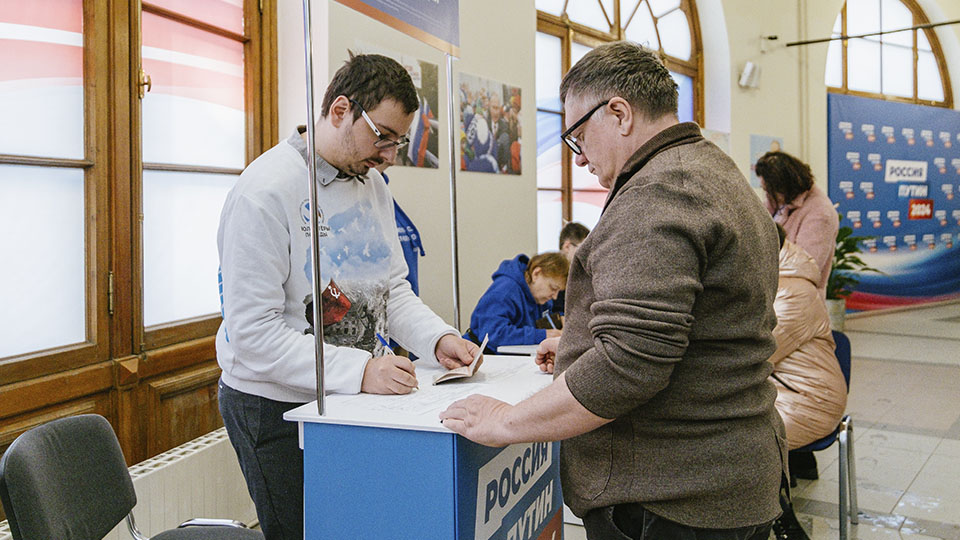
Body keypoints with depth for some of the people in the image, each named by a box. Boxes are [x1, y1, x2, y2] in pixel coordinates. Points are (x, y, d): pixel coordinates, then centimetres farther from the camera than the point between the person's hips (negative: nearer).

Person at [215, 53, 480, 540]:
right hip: (274, 407, -7)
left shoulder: (372, 185, 6)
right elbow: (253, 334, -24)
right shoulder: (264, 192, -20)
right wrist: (358, 371, -29)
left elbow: (393, 289, 9)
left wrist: (437, 338, -9)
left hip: (352, 395, 7)